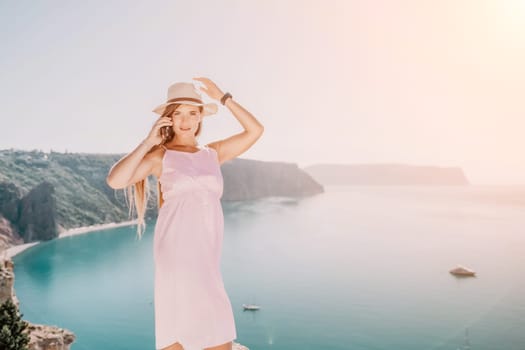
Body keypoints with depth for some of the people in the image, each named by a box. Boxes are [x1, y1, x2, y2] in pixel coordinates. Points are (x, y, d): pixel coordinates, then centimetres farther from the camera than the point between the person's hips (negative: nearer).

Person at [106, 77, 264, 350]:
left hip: (206, 253, 5)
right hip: (177, 248, -4)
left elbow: (255, 130, 9)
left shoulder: (213, 153, 14)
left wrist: (223, 98, 7)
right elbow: (115, 180, -10)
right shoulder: (160, 155, 3)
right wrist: (148, 141, -8)